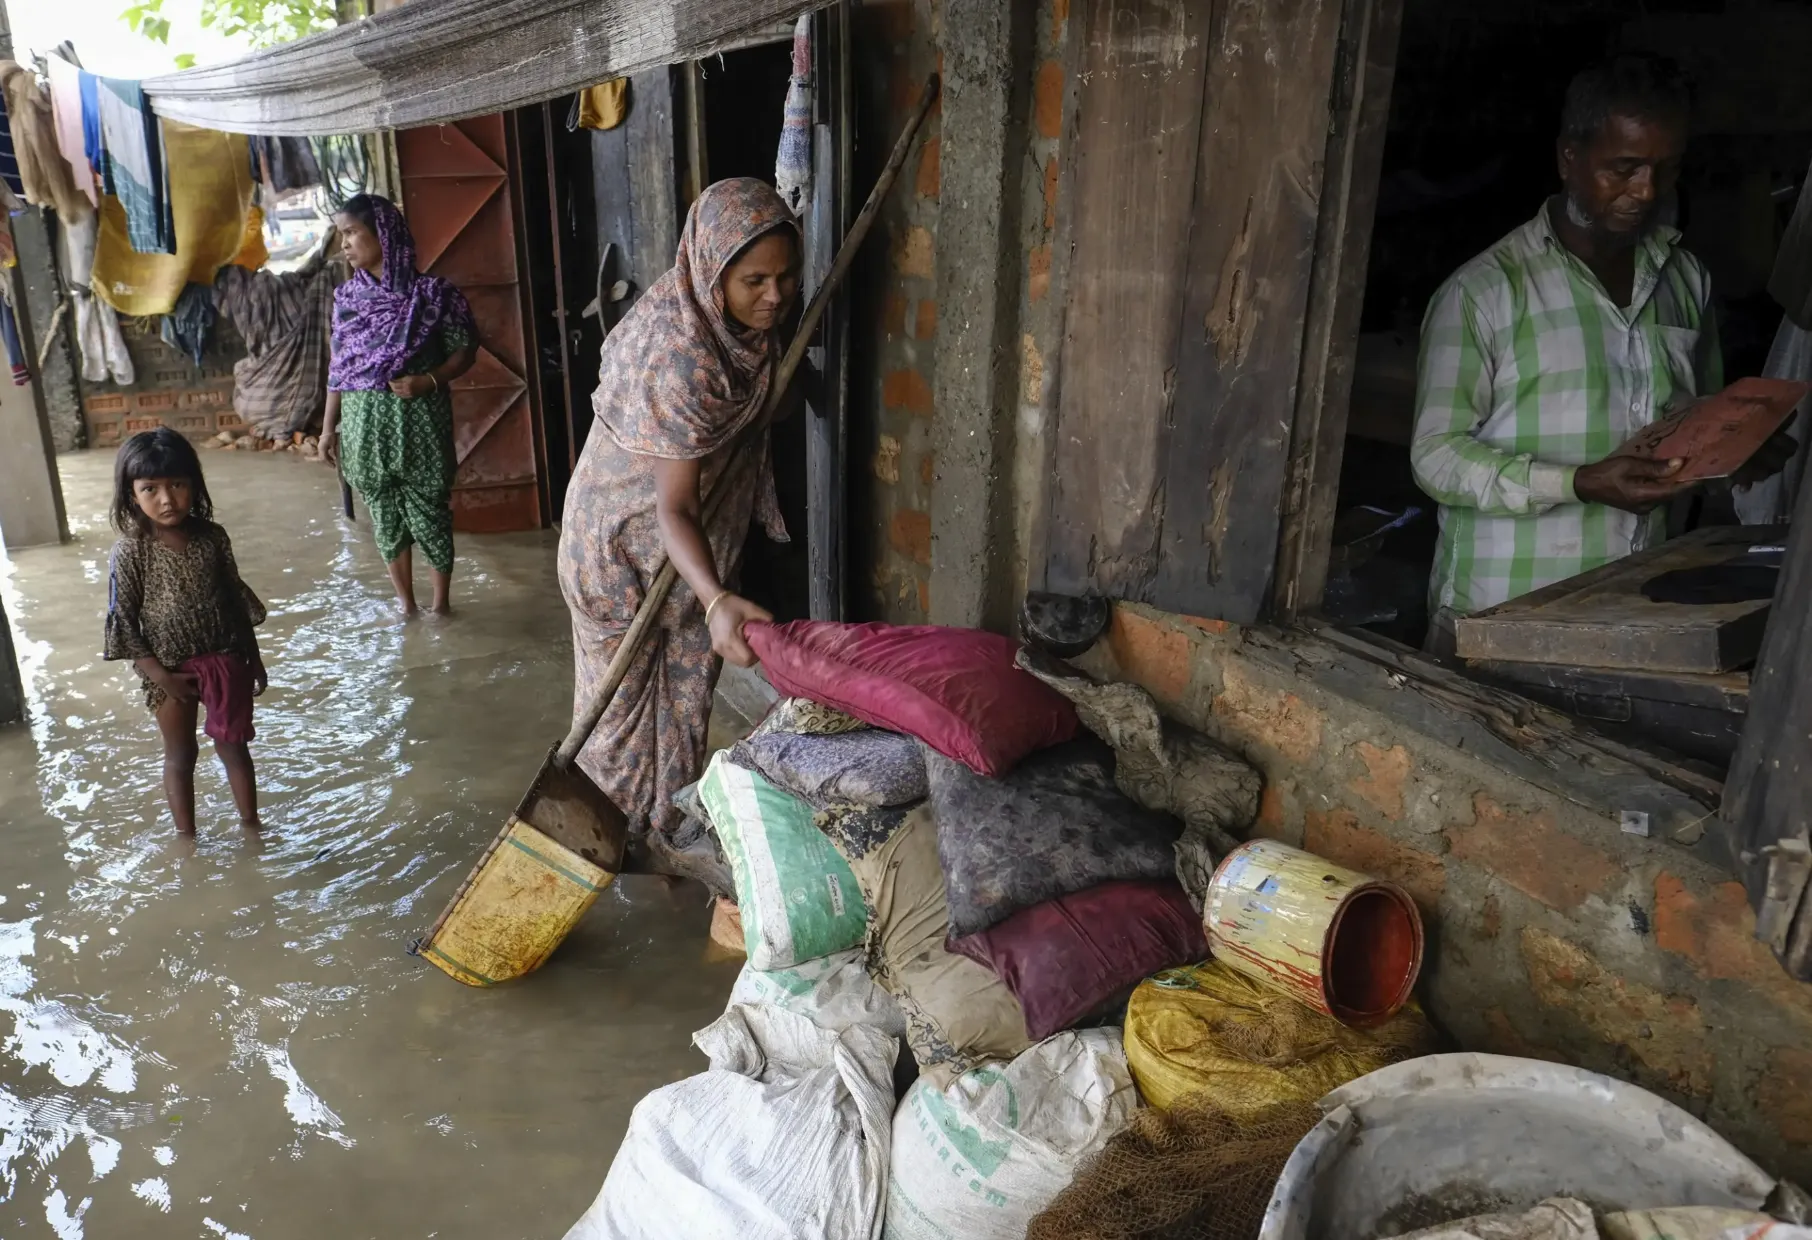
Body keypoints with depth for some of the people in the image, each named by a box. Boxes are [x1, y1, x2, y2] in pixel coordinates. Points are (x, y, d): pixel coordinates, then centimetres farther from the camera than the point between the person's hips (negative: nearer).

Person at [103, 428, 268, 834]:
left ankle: (251, 823, 29)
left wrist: (254, 658, 8)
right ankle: (187, 836, 27)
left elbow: (237, 599, 5)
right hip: (170, 668, -2)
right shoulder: (130, 552, -13)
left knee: (233, 745, 14)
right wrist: (159, 674, -14)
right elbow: (123, 623, -10)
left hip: (226, 660, 2)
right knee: (180, 756, 13)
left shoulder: (213, 538, -4)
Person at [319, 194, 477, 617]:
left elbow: (464, 351, -3)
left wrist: (428, 380, -19)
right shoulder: (347, 297, 4)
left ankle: (441, 601, 22)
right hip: (365, 425, 4)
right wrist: (328, 426, 9)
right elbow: (338, 368, 9)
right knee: (386, 518, 11)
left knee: (429, 514, 5)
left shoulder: (430, 293, -8)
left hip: (418, 423, -4)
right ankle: (405, 603, 25)